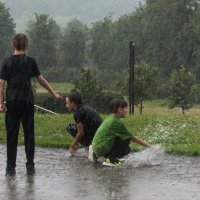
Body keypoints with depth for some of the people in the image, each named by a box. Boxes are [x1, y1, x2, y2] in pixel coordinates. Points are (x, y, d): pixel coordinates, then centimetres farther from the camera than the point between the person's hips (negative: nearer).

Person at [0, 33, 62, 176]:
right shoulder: (30, 61, 1)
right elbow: (41, 79, 6)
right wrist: (54, 93, 17)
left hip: (12, 101, 0)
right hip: (27, 100, 0)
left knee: (12, 134, 4)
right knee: (29, 133, 6)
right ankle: (30, 166, 6)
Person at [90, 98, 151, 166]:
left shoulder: (110, 118, 12)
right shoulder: (117, 122, -15)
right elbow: (132, 138, -8)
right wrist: (147, 145, 1)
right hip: (101, 148, -9)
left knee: (127, 149, 16)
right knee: (126, 139, -12)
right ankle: (110, 159, -10)